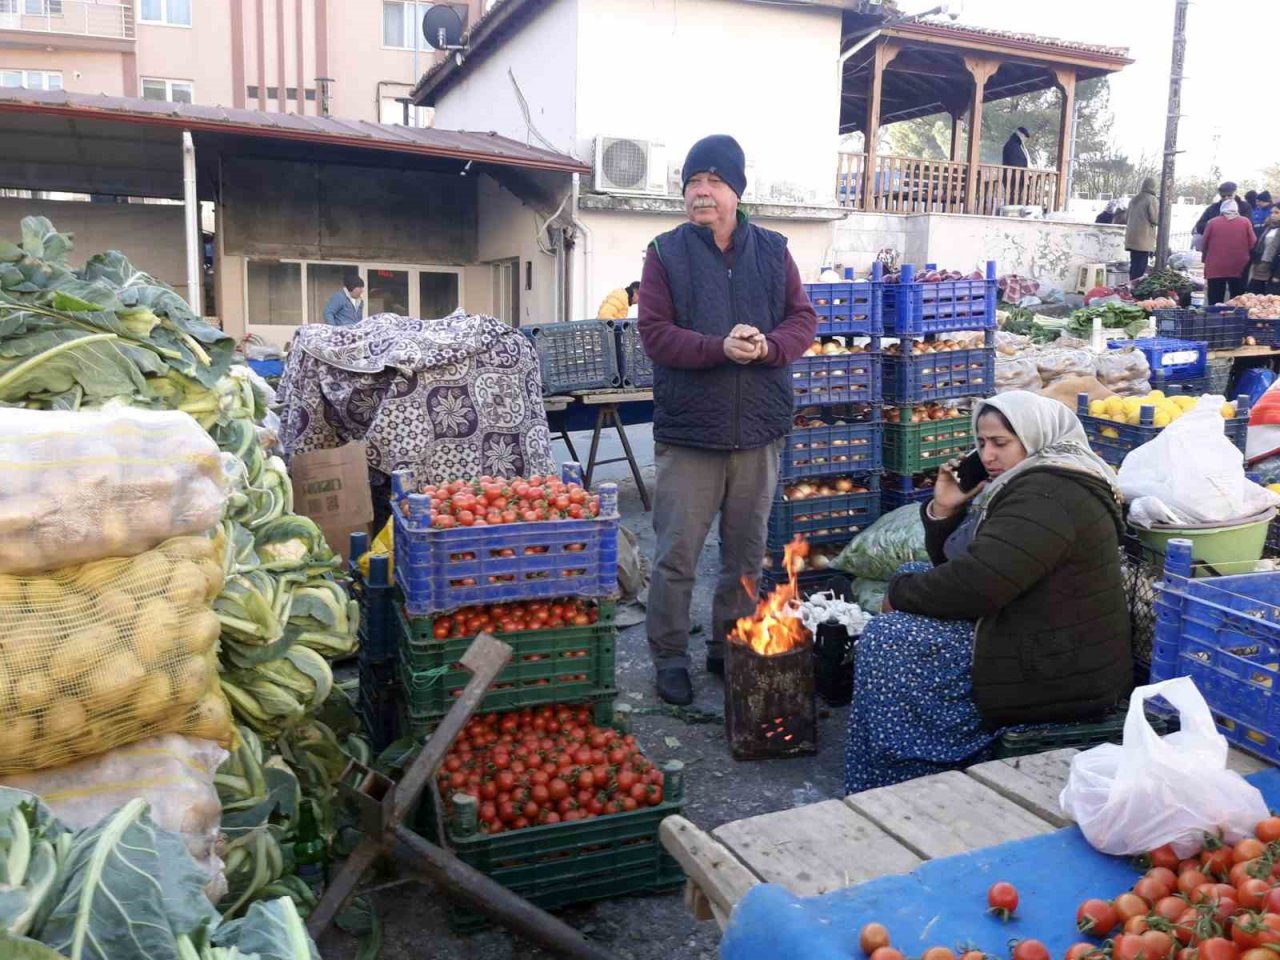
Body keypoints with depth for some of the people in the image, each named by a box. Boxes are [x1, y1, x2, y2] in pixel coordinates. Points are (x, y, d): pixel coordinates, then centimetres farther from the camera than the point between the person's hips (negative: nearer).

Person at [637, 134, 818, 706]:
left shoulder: (772, 251, 8)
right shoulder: (666, 254, -1)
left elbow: (803, 319, 6)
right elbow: (654, 333, -8)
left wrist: (767, 346, -16)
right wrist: (720, 347, -22)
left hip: (760, 431, 3)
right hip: (688, 432, -3)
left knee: (747, 551, 14)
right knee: (677, 555, 2)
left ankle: (730, 648, 31)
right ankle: (669, 658, 17)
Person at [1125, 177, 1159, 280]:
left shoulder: (1134, 200, 13)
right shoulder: (1152, 200, -10)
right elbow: (1155, 219, -10)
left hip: (1132, 238, 7)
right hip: (1144, 239, -7)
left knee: (1134, 264, 13)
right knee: (1141, 266, -6)